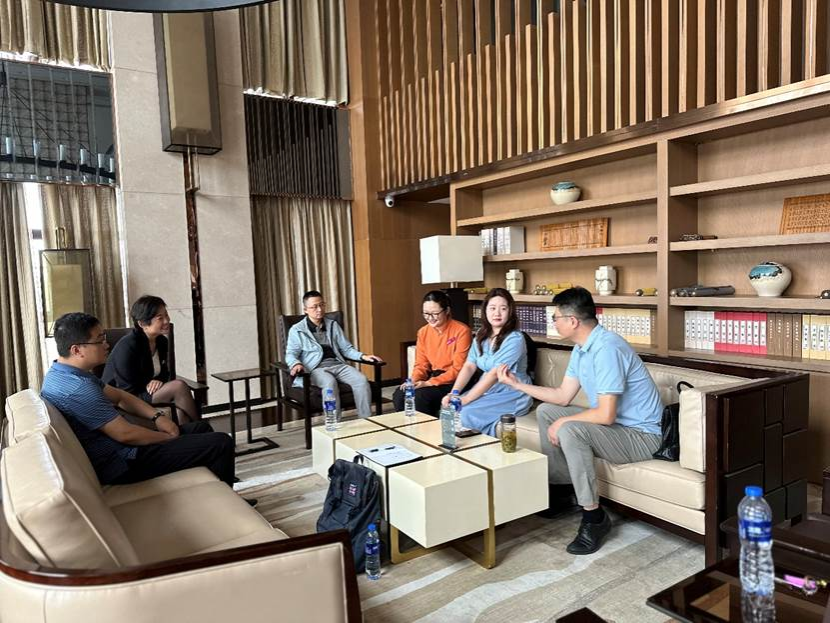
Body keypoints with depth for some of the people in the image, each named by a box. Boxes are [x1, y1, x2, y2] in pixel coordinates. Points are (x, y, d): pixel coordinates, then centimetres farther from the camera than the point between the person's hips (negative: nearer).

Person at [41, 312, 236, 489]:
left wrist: (157, 416, 2)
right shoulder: (77, 389, -27)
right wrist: (171, 438, -10)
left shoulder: (61, 373, 7)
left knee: (202, 427, 16)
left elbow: (119, 396, 15)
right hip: (123, 464, -11)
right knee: (221, 444, -10)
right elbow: (125, 434, -25)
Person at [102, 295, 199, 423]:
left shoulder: (161, 341, 4)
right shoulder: (127, 346, -19)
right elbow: (128, 393, -17)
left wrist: (159, 381, -9)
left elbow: (164, 373, 15)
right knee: (179, 386, -24)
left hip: (147, 391, 7)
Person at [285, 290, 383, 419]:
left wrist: (362, 356, -1)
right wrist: (296, 364, -24)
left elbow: (346, 348, 18)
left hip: (337, 364, 4)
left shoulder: (333, 325, 20)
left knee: (361, 380, -25)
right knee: (330, 382, -38)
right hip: (315, 367, -4)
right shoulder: (297, 330, 9)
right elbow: (291, 354, 0)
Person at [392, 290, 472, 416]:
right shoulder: (423, 332, 7)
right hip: (433, 376, 6)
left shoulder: (462, 331, -13)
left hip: (454, 381, -6)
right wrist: (414, 380, -12)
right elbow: (421, 364, 10)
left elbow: (458, 369, -14)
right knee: (399, 394, -18)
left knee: (420, 395, -28)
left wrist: (429, 383, -20)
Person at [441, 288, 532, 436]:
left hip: (512, 395, -7)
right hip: (487, 390, 7)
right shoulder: (481, 336, 6)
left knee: (466, 412, -24)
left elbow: (494, 374, -22)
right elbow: (469, 367, 1)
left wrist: (466, 399, -24)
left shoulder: (514, 339, -16)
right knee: (450, 407, -12)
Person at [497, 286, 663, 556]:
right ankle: (560, 487, 17)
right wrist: (517, 384, 7)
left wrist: (562, 422, -18)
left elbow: (606, 415, -31)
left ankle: (594, 517, -16)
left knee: (570, 430, -32)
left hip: (640, 435, -10)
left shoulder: (607, 349, -28)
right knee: (545, 411, 11)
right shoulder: (581, 348, 3)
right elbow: (563, 397, 9)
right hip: (613, 424, 10)